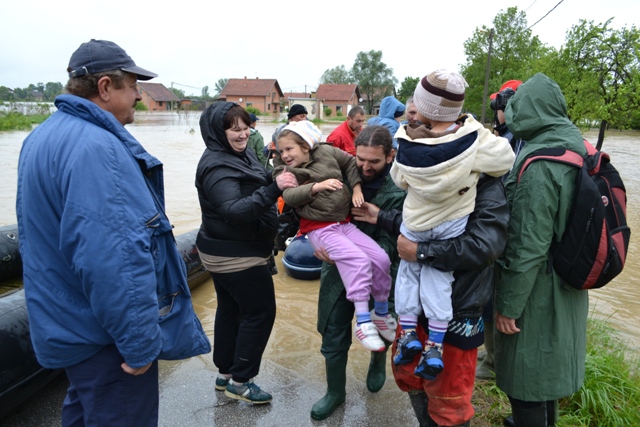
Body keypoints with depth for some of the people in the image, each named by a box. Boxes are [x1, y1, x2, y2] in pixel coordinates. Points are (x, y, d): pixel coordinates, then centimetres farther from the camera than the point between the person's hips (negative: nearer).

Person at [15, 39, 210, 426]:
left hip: (67, 325, 10)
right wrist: (141, 343, -23)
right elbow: (111, 259, -31)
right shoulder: (94, 146, -24)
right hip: (103, 336, -10)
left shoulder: (45, 137, 9)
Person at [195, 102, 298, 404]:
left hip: (224, 252, 10)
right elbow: (235, 210, -34)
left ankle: (225, 374, 34)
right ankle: (240, 382, 14)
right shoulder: (217, 166, -22)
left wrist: (280, 182, -4)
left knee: (230, 309, 18)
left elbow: (255, 193, 13)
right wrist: (274, 189, -43)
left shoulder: (241, 154, 7)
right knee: (260, 312, 1)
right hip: (237, 255, -10)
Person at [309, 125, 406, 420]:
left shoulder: (399, 191, -15)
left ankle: (378, 362, 54)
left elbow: (387, 247, -20)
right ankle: (335, 392, 37)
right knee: (333, 340, 11)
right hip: (337, 271, 2)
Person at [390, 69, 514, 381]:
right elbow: (505, 160, -6)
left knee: (408, 272, 19)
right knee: (438, 278, 11)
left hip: (415, 223, 0)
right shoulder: (474, 138, -22)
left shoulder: (407, 145, -19)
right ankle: (434, 347, 11)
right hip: (452, 226, 1)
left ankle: (408, 335, 19)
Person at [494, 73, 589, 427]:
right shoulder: (575, 151, 4)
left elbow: (527, 246, -25)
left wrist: (508, 305, -16)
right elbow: (562, 223, 9)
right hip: (567, 290, 9)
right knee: (548, 368, 26)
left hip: (537, 294, -9)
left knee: (525, 381, 9)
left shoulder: (537, 166, -24)